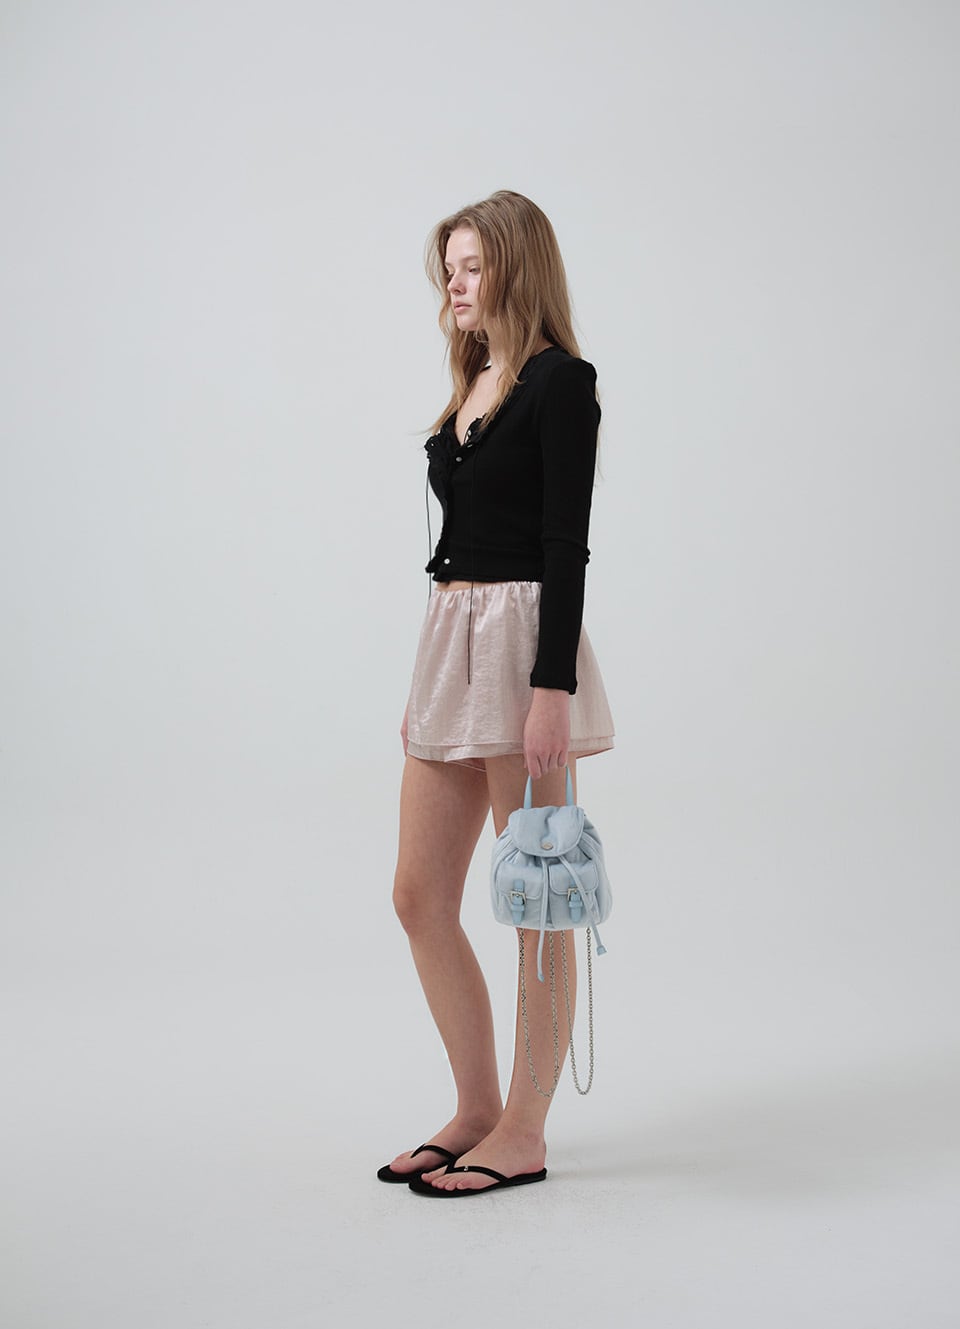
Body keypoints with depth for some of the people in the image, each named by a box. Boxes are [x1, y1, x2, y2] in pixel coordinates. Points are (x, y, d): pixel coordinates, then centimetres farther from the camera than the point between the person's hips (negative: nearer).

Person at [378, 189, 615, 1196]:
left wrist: (552, 689, -21)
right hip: (451, 640, 9)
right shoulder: (472, 390, 18)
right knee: (420, 897, 9)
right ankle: (476, 1108, 22)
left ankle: (524, 1132, 12)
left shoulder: (560, 381, -6)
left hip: (526, 639, -9)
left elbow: (565, 543, -14)